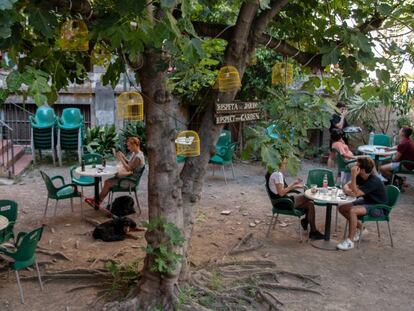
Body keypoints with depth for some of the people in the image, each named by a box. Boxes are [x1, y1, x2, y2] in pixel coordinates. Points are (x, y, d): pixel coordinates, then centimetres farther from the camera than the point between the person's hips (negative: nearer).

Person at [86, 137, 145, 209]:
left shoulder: (138, 157, -23)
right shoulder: (134, 153, 8)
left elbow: (129, 169, -24)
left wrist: (121, 159, -21)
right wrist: (123, 157, 1)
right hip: (129, 177, 10)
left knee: (107, 183, -11)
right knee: (107, 181, -1)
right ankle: (97, 203, 0)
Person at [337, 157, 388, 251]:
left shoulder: (373, 181, -29)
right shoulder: (360, 177, -5)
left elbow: (355, 193, -34)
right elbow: (346, 186, 2)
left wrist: (353, 176, -37)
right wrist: (347, 190, -22)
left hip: (378, 207, -9)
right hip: (367, 201, 9)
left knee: (352, 210, -31)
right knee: (342, 208, -2)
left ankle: (350, 241, -23)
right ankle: (360, 227, 15)